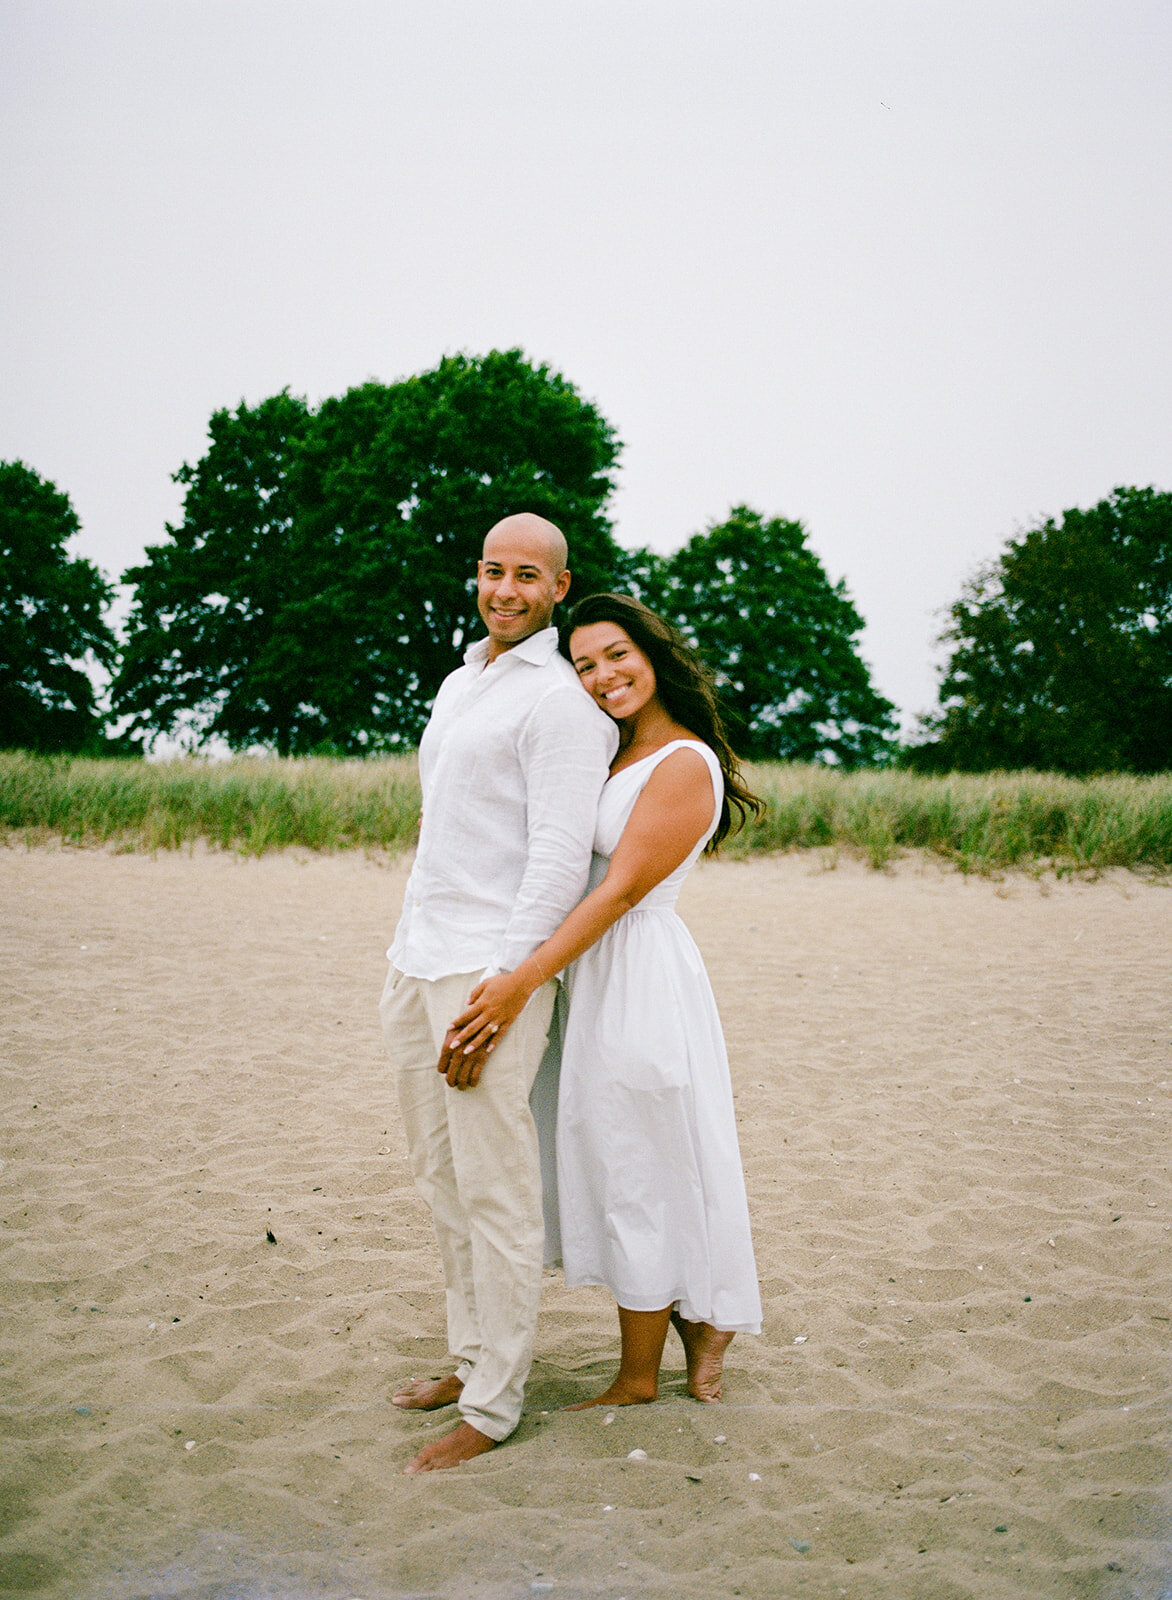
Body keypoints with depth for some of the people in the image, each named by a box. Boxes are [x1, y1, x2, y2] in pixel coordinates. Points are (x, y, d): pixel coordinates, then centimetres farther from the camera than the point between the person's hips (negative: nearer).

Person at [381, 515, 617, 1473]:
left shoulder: (560, 700, -10)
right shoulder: (458, 685, 18)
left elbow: (561, 859, -16)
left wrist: (502, 985, -20)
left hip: (494, 968, -9)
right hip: (418, 960, 9)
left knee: (497, 1190, -3)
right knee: (441, 1176, 15)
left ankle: (493, 1404, 6)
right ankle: (474, 1357, 28)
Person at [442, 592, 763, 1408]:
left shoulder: (684, 765, -14)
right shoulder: (614, 755, 13)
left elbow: (621, 889, -21)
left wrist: (523, 980, -27)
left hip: (639, 973, -9)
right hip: (590, 970, 9)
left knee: (638, 1167, 1)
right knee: (620, 1165, 15)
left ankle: (638, 1377, 15)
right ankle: (698, 1329, 29)